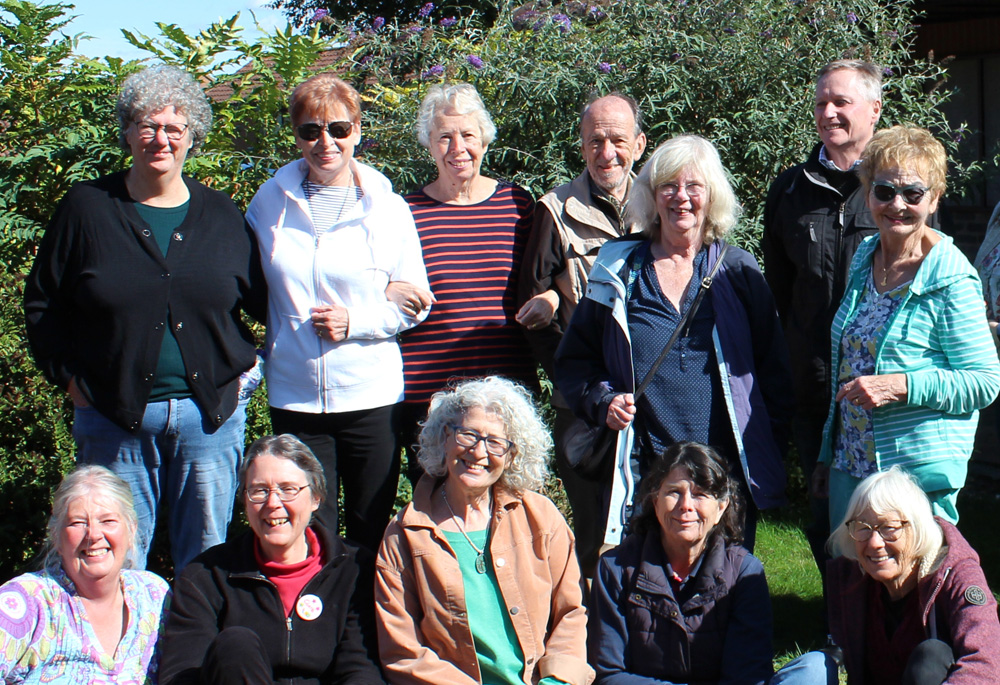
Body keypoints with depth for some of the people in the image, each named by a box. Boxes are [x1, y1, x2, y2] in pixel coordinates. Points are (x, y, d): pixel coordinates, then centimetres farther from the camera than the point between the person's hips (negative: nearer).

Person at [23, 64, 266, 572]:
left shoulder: (220, 215, 7)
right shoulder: (87, 208, 3)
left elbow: (264, 301, 12)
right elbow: (42, 304, 7)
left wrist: (240, 371, 1)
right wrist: (70, 378, -1)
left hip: (210, 415, 1)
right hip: (114, 417, -1)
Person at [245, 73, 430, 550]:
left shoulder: (387, 207, 0)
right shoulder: (269, 202, 4)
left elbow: (415, 304, 3)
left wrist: (356, 322, -13)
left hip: (372, 397, -1)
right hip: (294, 398, 1)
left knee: (372, 536, 8)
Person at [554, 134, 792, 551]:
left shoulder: (737, 271, 8)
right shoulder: (620, 270, 7)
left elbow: (773, 368, 9)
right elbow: (574, 360, 12)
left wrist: (768, 441, -1)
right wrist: (603, 400, -6)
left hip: (729, 473, 1)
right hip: (641, 476, 0)